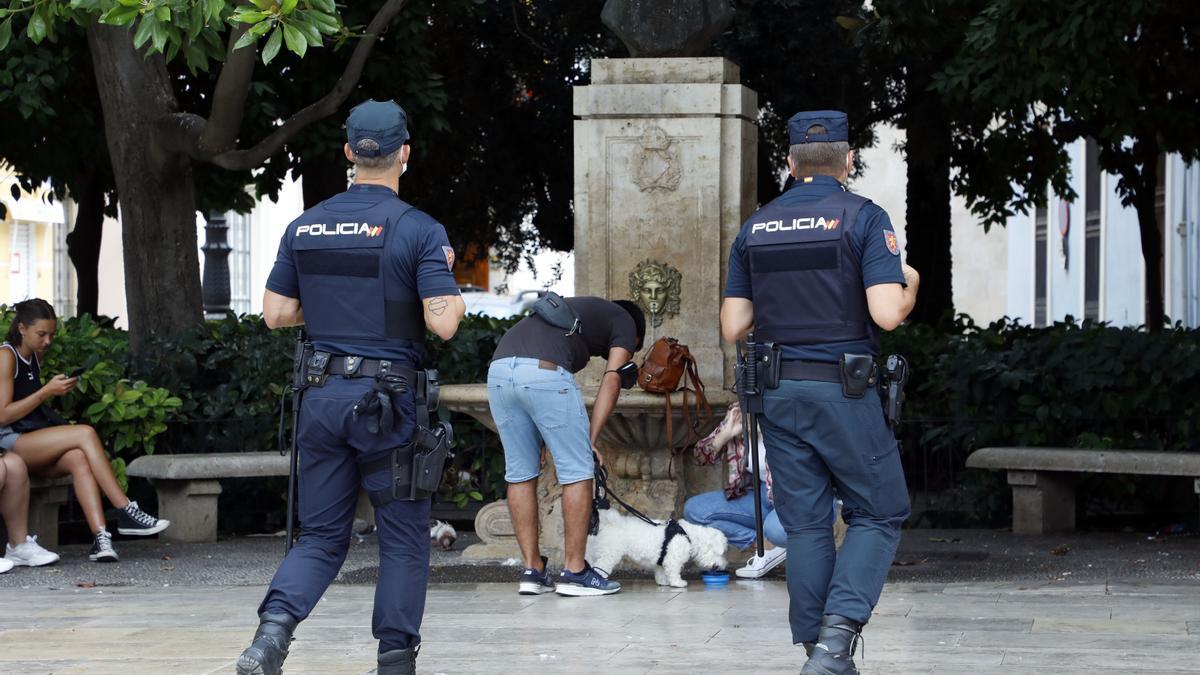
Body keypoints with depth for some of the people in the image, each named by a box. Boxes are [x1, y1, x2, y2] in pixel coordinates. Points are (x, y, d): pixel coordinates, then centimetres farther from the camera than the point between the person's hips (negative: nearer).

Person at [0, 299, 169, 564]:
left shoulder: (34, 356, 17)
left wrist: (59, 389, 8)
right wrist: (47, 391, -16)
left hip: (31, 447, 7)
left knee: (78, 459, -25)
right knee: (85, 434, -25)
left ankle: (100, 537, -40)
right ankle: (126, 512, -25)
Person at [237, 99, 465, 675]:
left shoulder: (305, 227, 5)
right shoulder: (419, 230, -9)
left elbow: (276, 314, 8)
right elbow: (443, 324, -15)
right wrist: (453, 292, 6)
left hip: (321, 396, 4)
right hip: (388, 401, -4)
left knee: (321, 535, 10)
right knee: (403, 539, 9)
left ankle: (274, 627, -14)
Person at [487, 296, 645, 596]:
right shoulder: (625, 323, 21)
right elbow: (611, 381, 6)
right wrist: (591, 442, 2)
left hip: (498, 370, 7)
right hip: (544, 372, -7)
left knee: (520, 473, 15)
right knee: (577, 472, 5)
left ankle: (532, 570, 18)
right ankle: (574, 571, 8)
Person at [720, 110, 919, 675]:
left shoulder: (755, 228, 7)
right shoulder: (864, 218, -6)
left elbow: (733, 327, 6)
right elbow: (887, 314, -17)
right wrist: (908, 287, 6)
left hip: (778, 394, 4)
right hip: (844, 392, -4)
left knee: (805, 524, 9)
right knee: (878, 514, 7)